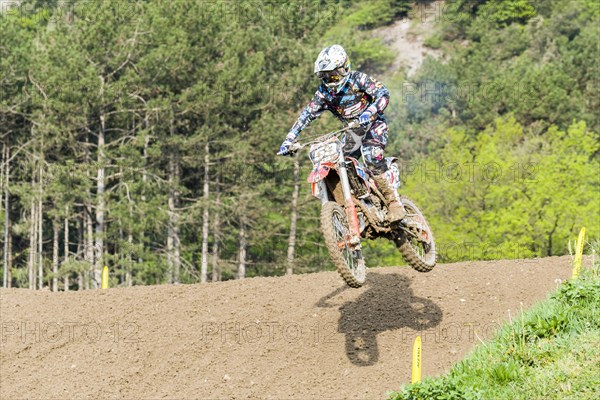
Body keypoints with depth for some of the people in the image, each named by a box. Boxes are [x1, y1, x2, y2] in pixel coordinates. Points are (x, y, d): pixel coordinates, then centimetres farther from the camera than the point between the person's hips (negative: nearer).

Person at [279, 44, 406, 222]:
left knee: (372, 157, -30)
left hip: (374, 125, -6)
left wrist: (370, 112, -45)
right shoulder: (324, 92, -3)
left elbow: (383, 93, -25)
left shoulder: (357, 79, -16)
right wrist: (289, 140, -13)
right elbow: (307, 115, -4)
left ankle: (393, 202, -24)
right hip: (353, 131, 6)